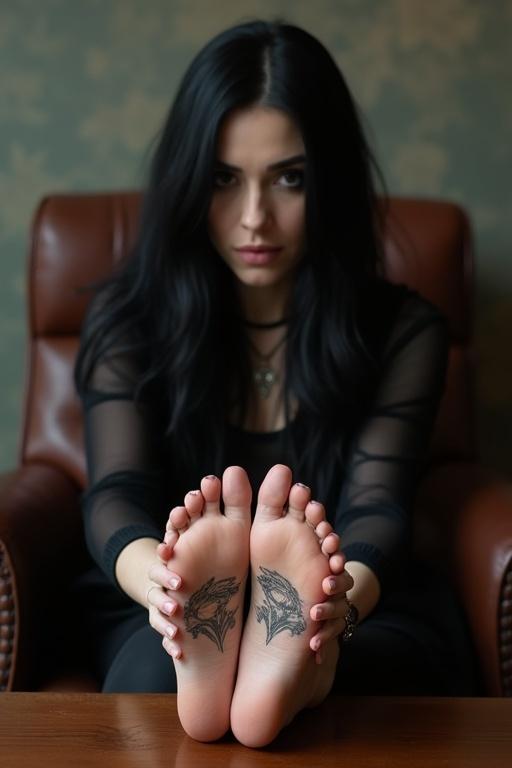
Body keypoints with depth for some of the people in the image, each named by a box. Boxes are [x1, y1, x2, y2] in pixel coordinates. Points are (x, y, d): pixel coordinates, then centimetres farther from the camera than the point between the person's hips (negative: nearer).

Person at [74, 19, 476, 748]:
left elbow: (380, 507, -18)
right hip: (168, 613, 1)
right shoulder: (128, 318, -3)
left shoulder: (404, 331, -4)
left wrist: (343, 595, -45)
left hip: (359, 616, 0)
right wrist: (163, 579, -44)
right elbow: (116, 495, -16)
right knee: (159, 667, -37)